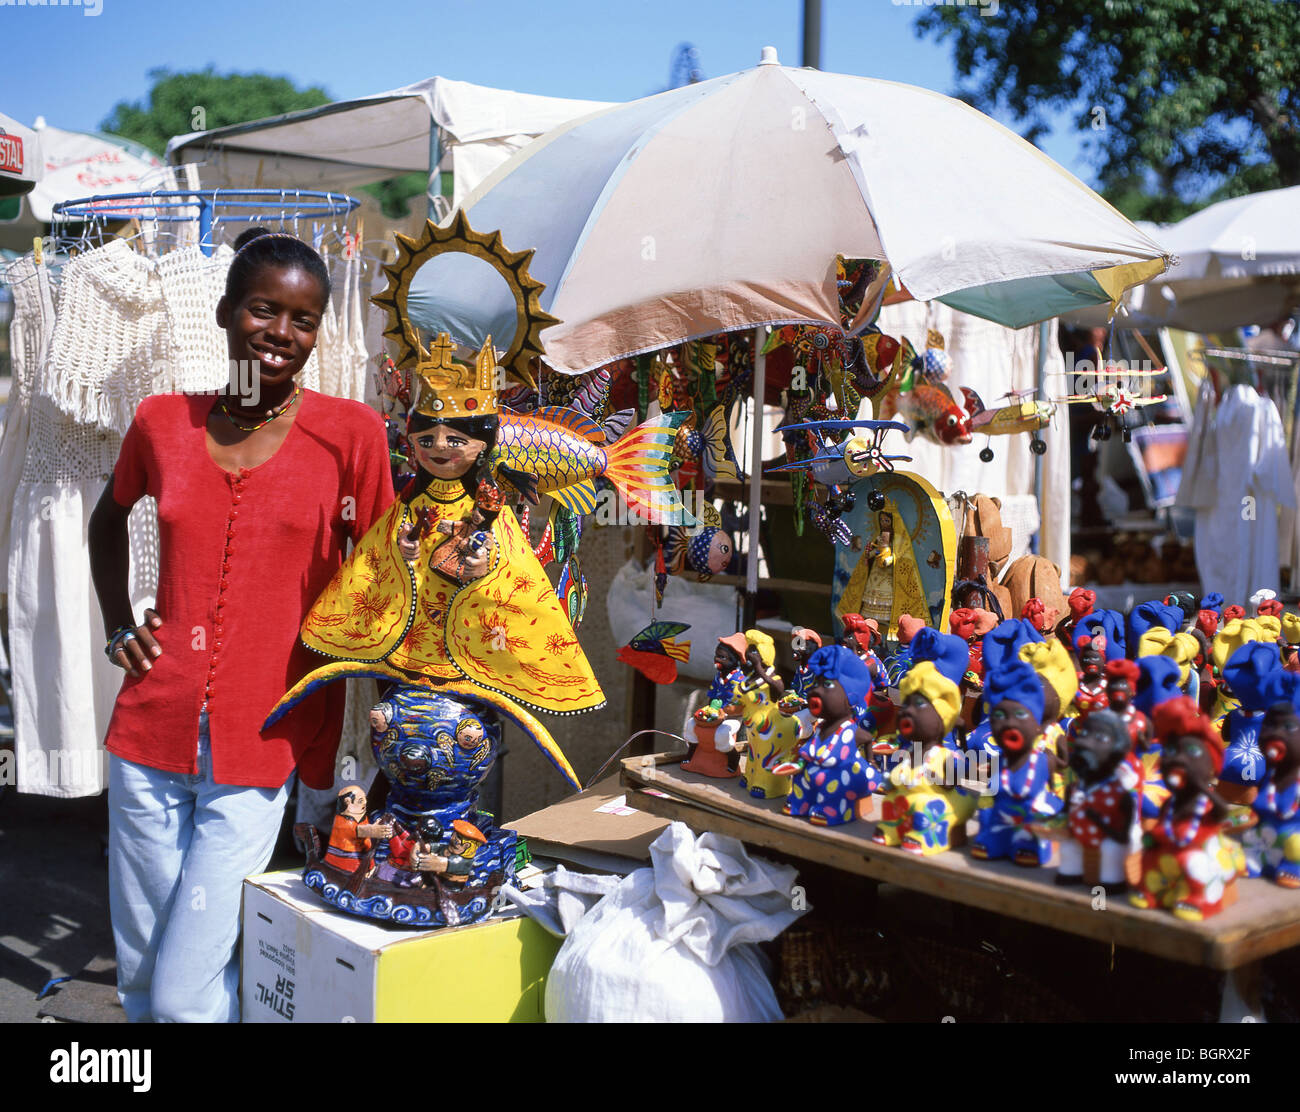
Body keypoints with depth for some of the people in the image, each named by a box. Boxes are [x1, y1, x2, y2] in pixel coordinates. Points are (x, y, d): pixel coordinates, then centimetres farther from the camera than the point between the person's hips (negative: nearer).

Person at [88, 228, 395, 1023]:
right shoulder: (164, 421, 5)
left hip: (263, 743, -3)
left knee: (185, 993, -3)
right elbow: (110, 520, 26)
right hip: (152, 728, 4)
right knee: (140, 977, 14)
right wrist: (119, 625, 13)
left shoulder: (350, 432, -5)